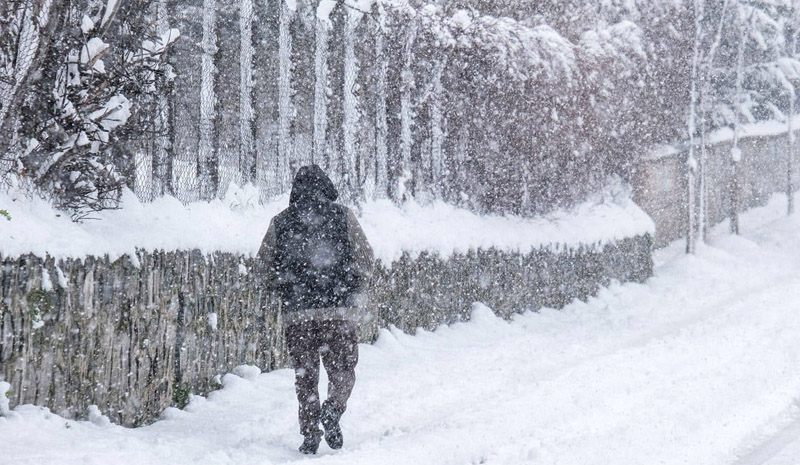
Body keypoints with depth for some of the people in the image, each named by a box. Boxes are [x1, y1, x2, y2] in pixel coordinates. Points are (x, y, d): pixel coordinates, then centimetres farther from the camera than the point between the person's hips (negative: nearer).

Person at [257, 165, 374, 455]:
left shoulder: (280, 222, 5)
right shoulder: (342, 217, 1)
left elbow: (265, 265, 10)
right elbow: (364, 258, 0)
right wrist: (354, 290, 15)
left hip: (295, 312, 1)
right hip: (338, 310, -1)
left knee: (305, 374, 9)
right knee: (342, 368, 7)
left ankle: (310, 434, 3)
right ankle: (332, 410, -20)